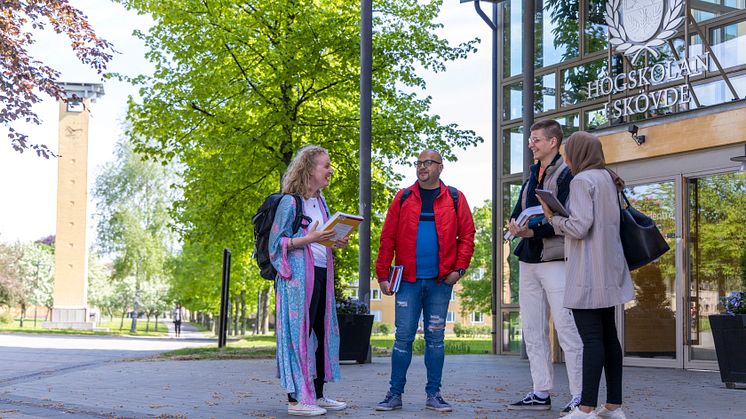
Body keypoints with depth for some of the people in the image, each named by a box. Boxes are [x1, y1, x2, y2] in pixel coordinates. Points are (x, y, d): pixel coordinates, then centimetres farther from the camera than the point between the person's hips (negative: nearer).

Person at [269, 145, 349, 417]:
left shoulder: (321, 202, 16)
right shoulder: (290, 202, -9)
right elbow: (277, 242, -10)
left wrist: (335, 242, 4)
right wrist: (308, 239, -22)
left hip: (321, 274, 8)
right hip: (298, 275, -8)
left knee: (322, 332, 10)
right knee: (299, 332, -6)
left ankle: (317, 394, 19)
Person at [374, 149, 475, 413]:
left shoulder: (454, 199, 6)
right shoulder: (403, 198, 6)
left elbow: (467, 235, 3)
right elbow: (388, 238, 3)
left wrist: (459, 268, -8)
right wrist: (382, 275, -3)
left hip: (440, 282, 0)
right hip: (408, 281, 0)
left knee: (435, 338, 6)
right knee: (403, 337, 1)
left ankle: (433, 395, 14)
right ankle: (395, 393, 8)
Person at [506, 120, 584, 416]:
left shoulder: (566, 173, -8)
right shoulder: (532, 173, 17)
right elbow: (519, 208, 11)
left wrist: (532, 231, -26)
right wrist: (515, 223, -11)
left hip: (556, 259, -8)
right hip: (528, 259, 8)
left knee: (567, 330, -8)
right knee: (533, 331, 10)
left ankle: (579, 396, -4)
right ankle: (541, 393, 17)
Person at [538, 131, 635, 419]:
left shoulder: (582, 180, -11)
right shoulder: (608, 180, 16)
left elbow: (579, 227, -19)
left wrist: (553, 217, -2)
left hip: (588, 272, -9)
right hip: (609, 272, 9)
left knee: (591, 339, -11)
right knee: (608, 337, 10)